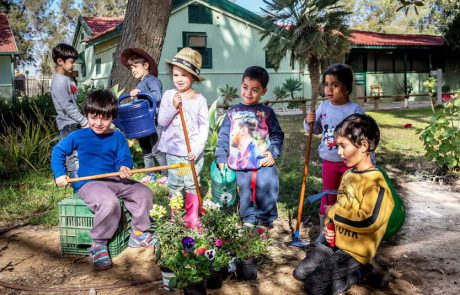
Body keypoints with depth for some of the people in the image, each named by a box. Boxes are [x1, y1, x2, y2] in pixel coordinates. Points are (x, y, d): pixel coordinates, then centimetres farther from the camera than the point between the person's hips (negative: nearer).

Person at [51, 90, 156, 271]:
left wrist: (124, 168, -25)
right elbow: (58, 151, 8)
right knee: (109, 203, -34)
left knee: (143, 193, -4)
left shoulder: (118, 138, 3)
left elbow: (124, 158, 0)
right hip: (89, 183, -5)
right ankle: (98, 245, -15)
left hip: (114, 181, 5)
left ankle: (138, 233, 14)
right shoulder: (79, 136, -3)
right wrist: (60, 174, 0)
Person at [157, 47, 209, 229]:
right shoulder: (168, 96, -1)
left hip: (193, 152, -1)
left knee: (191, 185, 5)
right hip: (173, 151, 1)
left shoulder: (200, 100, -4)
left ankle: (192, 217, 18)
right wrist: (173, 107, -19)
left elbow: (204, 127, -4)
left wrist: (197, 149, -13)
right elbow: (161, 121, -4)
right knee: (174, 185, 10)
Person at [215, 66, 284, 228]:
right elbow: (223, 137, 6)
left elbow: (277, 134, 6)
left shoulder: (267, 112, 3)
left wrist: (273, 153, -8)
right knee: (245, 194, 11)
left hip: (264, 163, -1)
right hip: (241, 166, 1)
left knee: (267, 191, 1)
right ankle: (249, 218, 30)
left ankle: (266, 218, 23)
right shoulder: (233, 112, 5)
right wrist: (221, 158, 1)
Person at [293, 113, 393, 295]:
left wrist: (333, 212, -19)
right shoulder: (348, 175, 6)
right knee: (300, 273, 13)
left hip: (354, 252, -8)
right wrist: (329, 224, -1)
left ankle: (362, 271, 4)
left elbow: (369, 221, -31)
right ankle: (353, 270, 17)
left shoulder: (375, 182, -21)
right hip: (335, 244, 9)